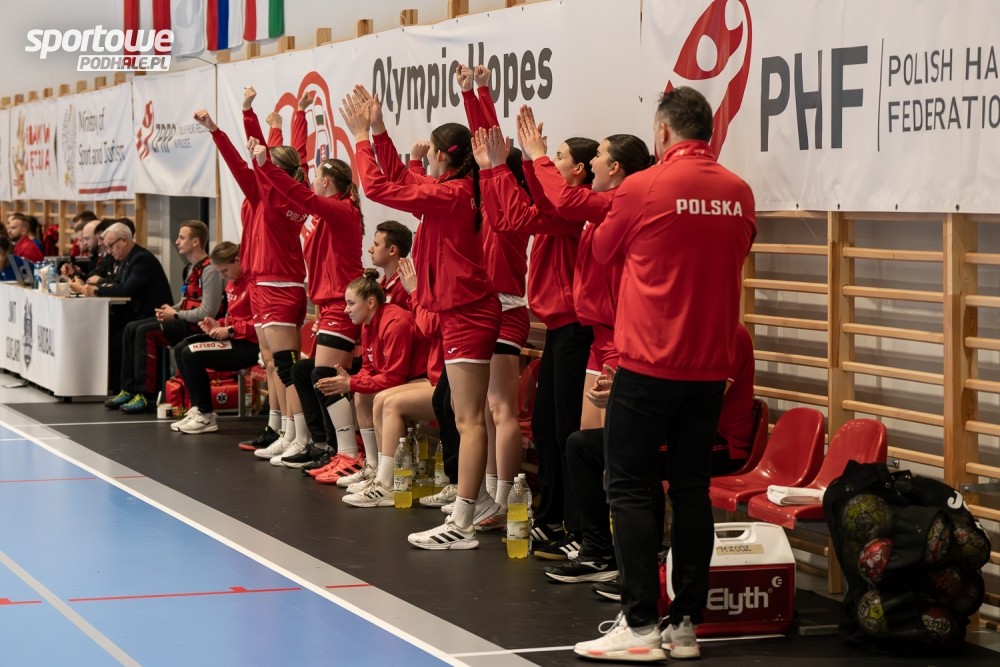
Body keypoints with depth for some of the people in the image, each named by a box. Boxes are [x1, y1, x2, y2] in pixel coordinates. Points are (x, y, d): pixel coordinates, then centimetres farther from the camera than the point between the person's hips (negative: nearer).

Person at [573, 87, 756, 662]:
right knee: (692, 488, 9)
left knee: (631, 487, 1)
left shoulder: (644, 188, -10)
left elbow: (603, 251, 7)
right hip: (711, 366, 5)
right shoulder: (739, 193, 3)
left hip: (649, 362, -5)